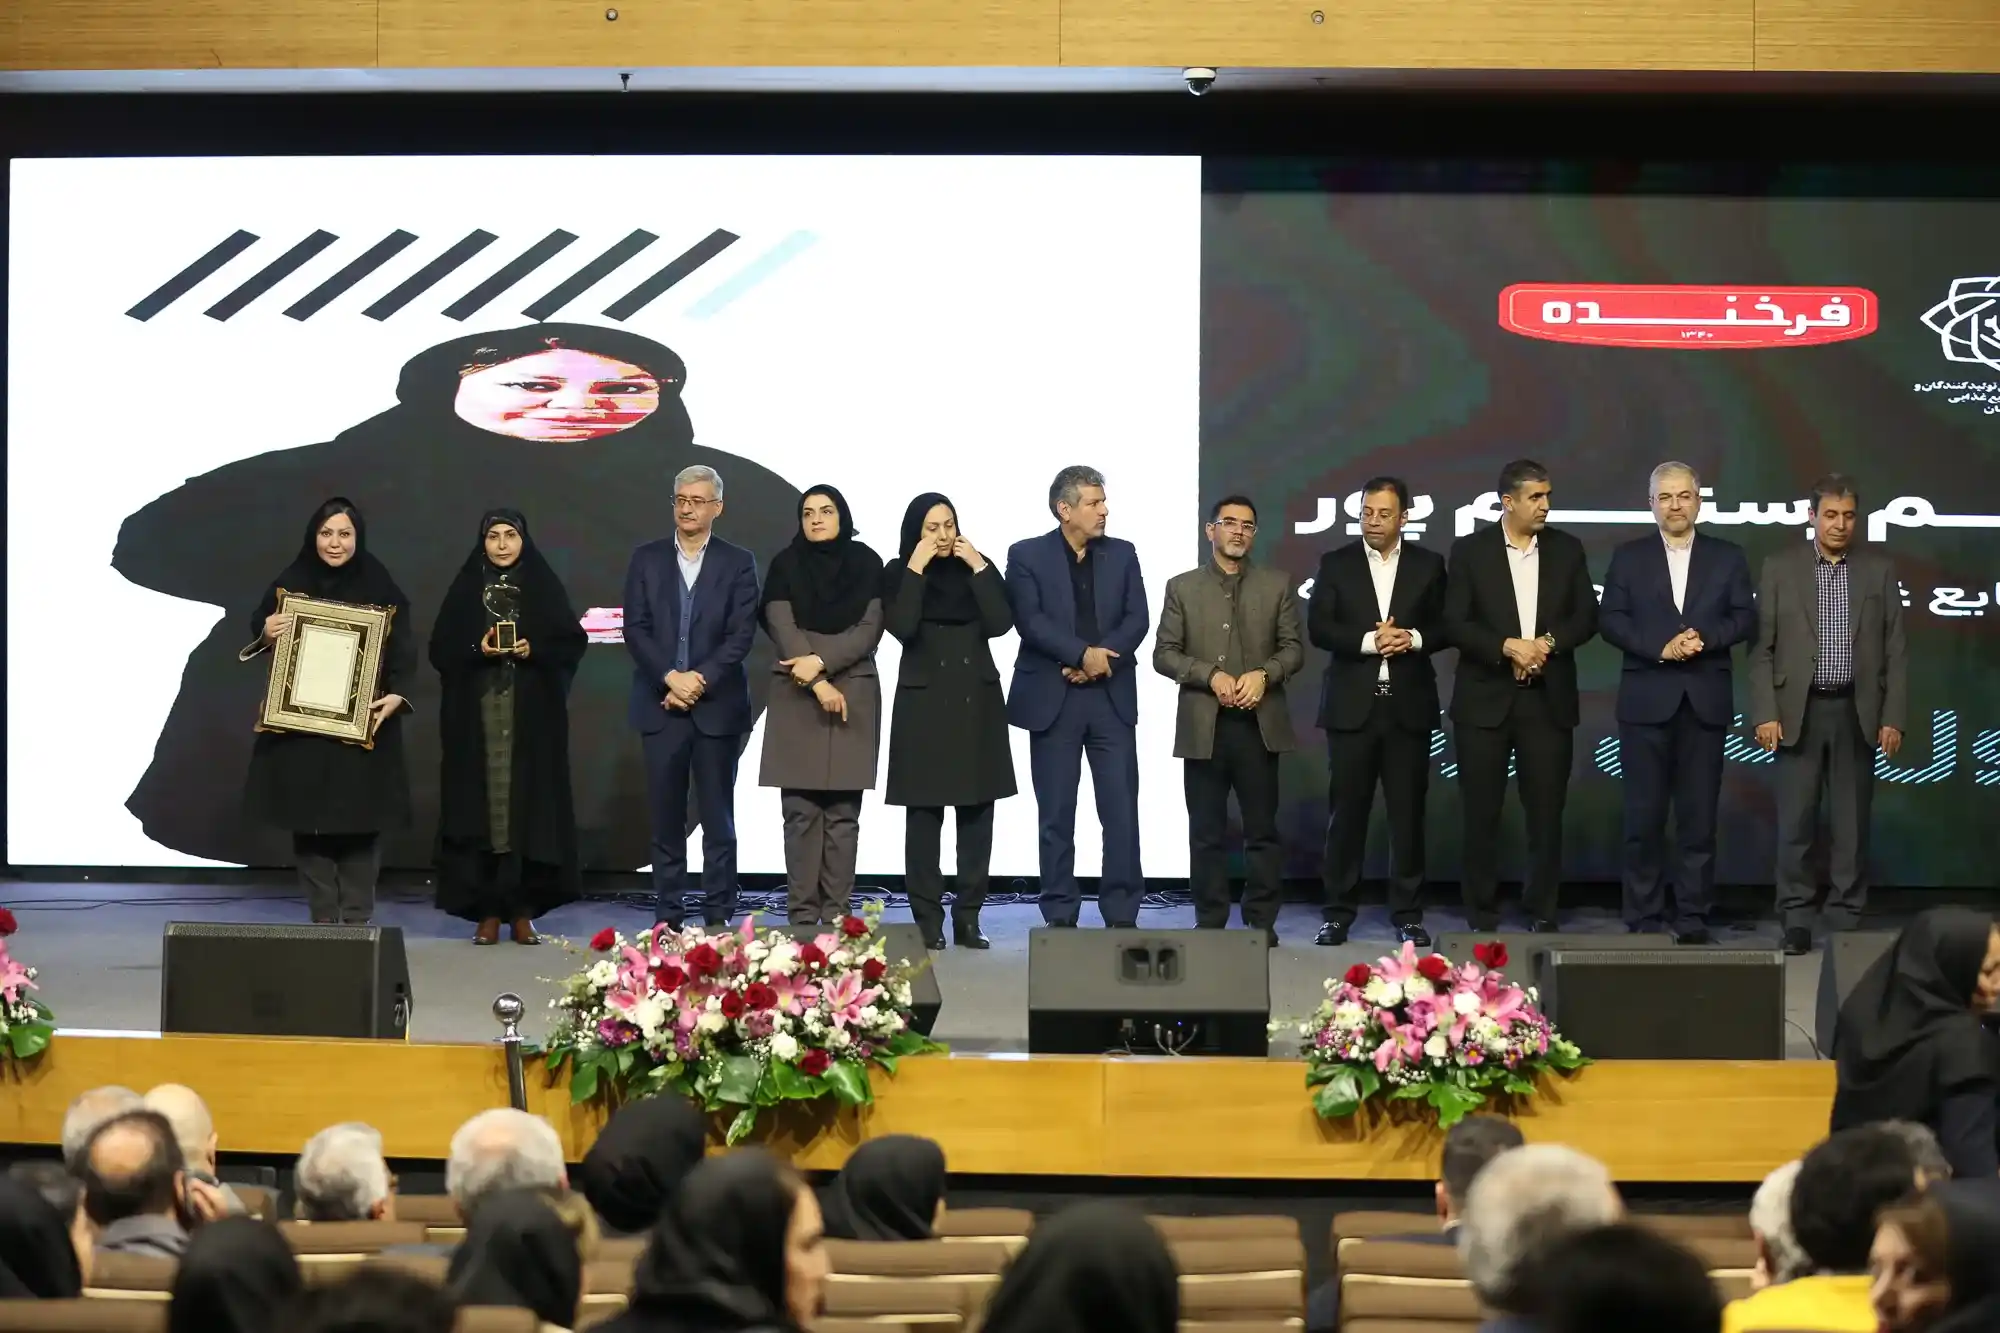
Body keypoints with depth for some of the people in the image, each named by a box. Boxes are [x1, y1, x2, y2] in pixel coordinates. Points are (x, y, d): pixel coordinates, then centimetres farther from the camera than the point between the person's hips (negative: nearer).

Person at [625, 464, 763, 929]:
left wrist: (699, 680, -13)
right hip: (660, 706, 1)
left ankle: (718, 919, 5)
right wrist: (671, 678, -12)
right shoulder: (647, 559, 7)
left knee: (718, 818, 2)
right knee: (666, 817, 3)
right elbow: (635, 628, 0)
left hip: (717, 706, -1)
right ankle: (668, 919, 7)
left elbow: (741, 634, -4)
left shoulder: (737, 563, 3)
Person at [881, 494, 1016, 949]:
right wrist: (917, 568, -14)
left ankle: (968, 918, 7)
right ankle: (928, 921, 1)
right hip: (924, 703, -2)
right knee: (925, 814, -2)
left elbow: (1000, 624, -6)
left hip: (977, 701, 2)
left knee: (977, 811, 2)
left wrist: (979, 567, -9)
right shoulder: (898, 573, 1)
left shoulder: (978, 568, 8)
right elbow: (902, 628, -16)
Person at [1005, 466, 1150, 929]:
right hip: (1052, 699, -2)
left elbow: (1136, 619, 1)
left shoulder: (1122, 555, 10)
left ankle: (1122, 915, 2)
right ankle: (1059, 916, 7)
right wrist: (1082, 655, -19)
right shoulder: (1027, 556, 1)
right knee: (1056, 815, 2)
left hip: (1111, 697, 2)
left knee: (1122, 811, -2)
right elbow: (1030, 621, -11)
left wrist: (1102, 660, -14)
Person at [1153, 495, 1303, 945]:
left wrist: (1263, 673, -13)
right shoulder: (1182, 587, 8)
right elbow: (1164, 654, 3)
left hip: (1259, 722, 0)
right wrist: (1210, 676, -12)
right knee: (1206, 832, 3)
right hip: (1203, 725, 0)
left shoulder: (1277, 585, 10)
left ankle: (1262, 921, 8)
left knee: (1263, 829, 2)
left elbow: (1293, 649, 6)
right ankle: (1210, 922, 8)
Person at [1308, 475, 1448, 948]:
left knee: (1408, 812, 2)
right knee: (1346, 811, 1)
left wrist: (1413, 639, -13)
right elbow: (1318, 628, -3)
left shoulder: (1428, 565, 8)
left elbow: (1445, 626, 6)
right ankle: (1337, 914, 7)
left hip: (1408, 705, 1)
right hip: (1352, 705, 0)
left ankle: (1408, 915, 8)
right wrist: (1369, 640, -15)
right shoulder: (1335, 564, 5)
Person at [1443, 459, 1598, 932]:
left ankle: (1542, 913, 9)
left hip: (1548, 699, 2)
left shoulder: (1567, 549, 7)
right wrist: (1507, 647, -17)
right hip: (1485, 699, -1)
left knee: (1546, 812, 1)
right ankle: (1481, 917, 9)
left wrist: (1547, 644, -13)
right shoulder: (1470, 551, 0)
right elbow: (1454, 624, -5)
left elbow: (1586, 617, 4)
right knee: (1482, 813, 2)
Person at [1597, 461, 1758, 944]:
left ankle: (1693, 918, 6)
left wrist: (1705, 639, -14)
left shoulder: (1728, 557, 10)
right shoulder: (1629, 557, 8)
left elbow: (1744, 618, 3)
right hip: (1646, 700, -1)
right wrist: (1660, 648, -13)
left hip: (1705, 702, 1)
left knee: (1699, 815, 1)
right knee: (1644, 815, -1)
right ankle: (1644, 918, 5)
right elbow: (1610, 620, 0)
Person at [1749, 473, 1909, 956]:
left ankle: (1845, 918, 11)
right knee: (1795, 821, -2)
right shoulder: (1779, 567, 3)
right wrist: (1765, 714, -7)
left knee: (1852, 821, 4)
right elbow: (1762, 648, 2)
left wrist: (1893, 718, -1)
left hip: (1857, 713, 1)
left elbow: (1895, 650, 6)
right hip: (1798, 711, -1)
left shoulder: (1879, 570, 6)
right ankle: (1797, 920, 5)